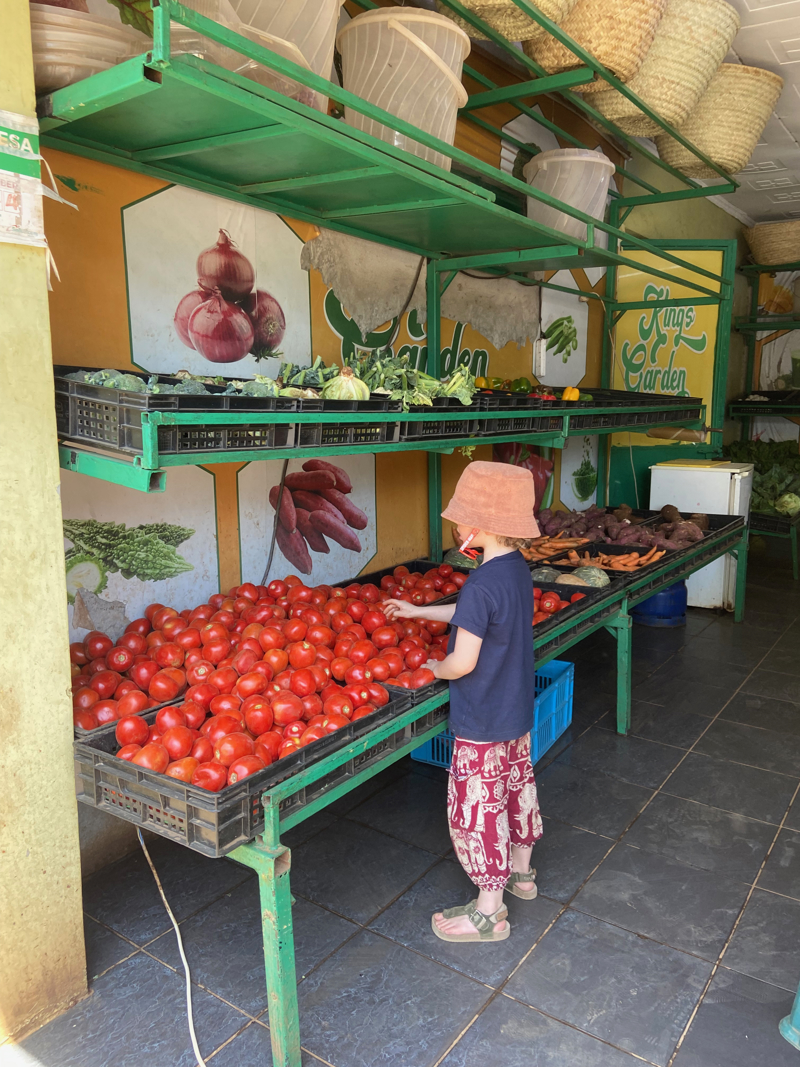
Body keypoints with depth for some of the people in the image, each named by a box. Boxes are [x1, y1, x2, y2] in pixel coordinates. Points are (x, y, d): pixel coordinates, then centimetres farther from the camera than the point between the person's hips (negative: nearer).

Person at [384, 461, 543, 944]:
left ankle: (489, 911, 22)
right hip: (518, 710, 9)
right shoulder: (518, 570, -1)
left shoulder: (481, 585, -30)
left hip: (482, 722, -9)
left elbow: (463, 663, -27)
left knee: (478, 808, 6)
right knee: (517, 785, 24)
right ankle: (521, 870, 46)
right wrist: (418, 611, 20)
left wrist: (434, 668, -5)